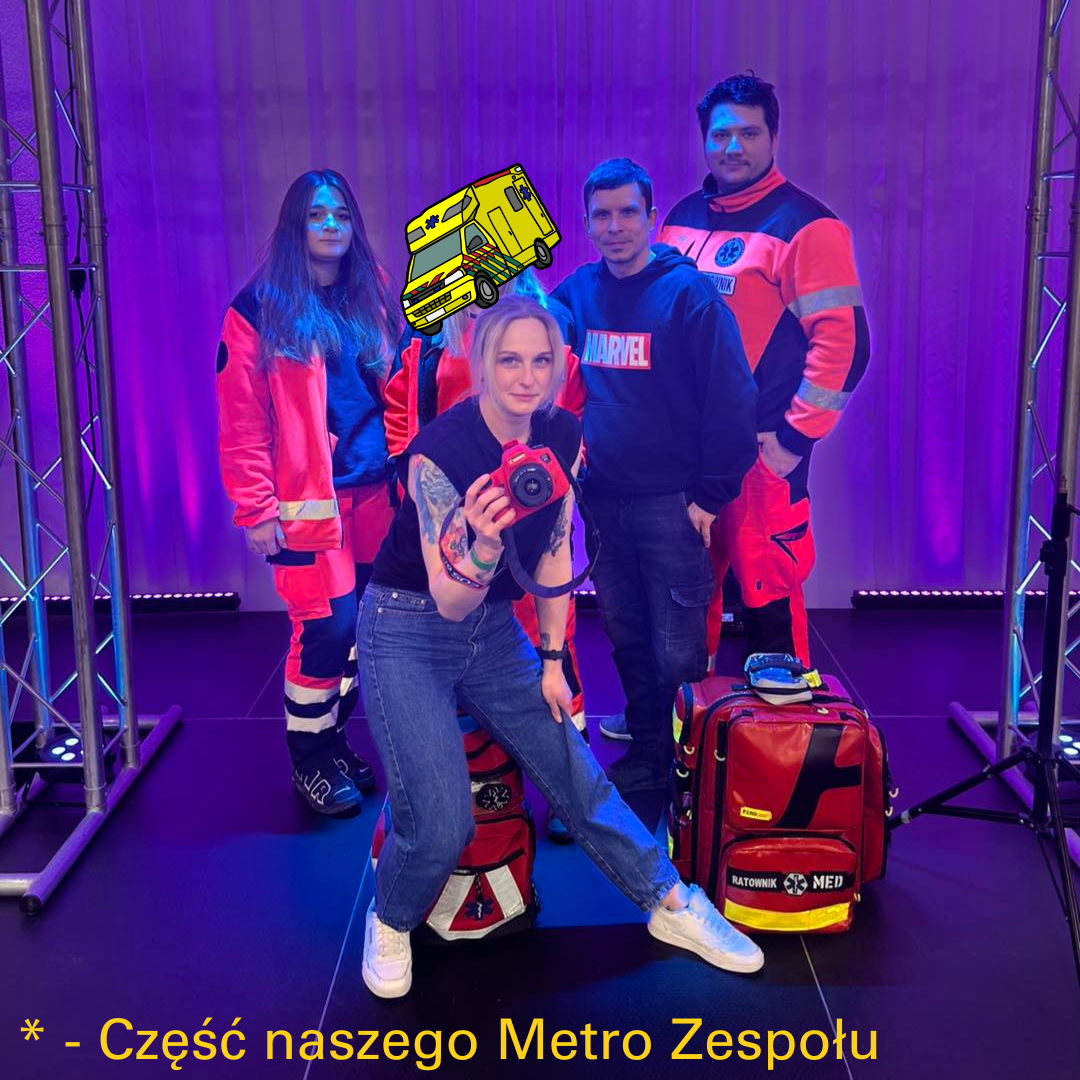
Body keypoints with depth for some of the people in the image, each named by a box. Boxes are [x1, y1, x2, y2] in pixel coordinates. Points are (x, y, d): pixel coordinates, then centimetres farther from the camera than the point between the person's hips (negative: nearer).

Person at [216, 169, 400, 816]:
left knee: (356, 624, 8)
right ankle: (309, 761, 13)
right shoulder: (261, 309, -2)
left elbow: (397, 394, 16)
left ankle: (334, 739, 26)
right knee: (328, 627, -6)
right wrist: (256, 509, -12)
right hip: (309, 499, -5)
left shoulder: (371, 301, 14)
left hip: (374, 492, 5)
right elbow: (241, 421, -6)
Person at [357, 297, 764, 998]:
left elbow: (553, 554, 5)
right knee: (441, 827, -14)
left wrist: (552, 660, 7)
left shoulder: (564, 437, -7)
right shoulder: (439, 451, -25)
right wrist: (484, 543, -45)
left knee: (578, 776, 5)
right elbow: (450, 601, -25)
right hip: (407, 632, -5)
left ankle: (671, 903, 23)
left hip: (495, 629, 5)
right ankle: (390, 923, 17)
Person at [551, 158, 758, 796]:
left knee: (676, 653, -2)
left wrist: (710, 493, -13)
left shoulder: (688, 291, -9)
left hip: (671, 504, -5)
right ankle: (647, 756, 31)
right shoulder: (576, 292, 7)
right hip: (602, 501, 5)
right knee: (628, 642, 16)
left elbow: (731, 396, -12)